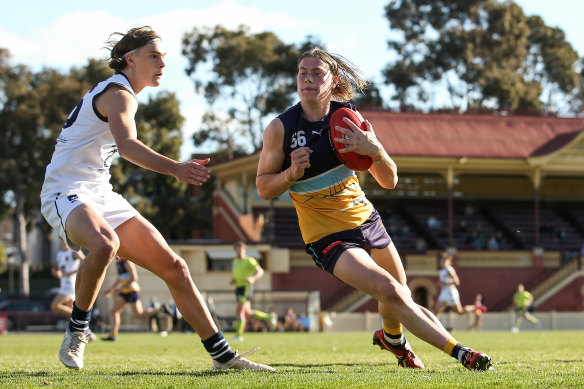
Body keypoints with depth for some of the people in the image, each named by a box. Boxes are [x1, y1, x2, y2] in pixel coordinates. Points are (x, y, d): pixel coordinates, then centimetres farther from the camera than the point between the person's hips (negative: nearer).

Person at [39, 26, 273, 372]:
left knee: (174, 267, 3)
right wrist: (175, 168, -49)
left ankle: (222, 355, 8)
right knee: (105, 245, -42)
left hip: (100, 196, 10)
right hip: (67, 192, -10)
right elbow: (126, 144, -34)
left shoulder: (111, 92, 18)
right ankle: (77, 332, -21)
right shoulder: (119, 93, -13)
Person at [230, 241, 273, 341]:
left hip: (246, 287, -8)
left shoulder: (249, 261, -3)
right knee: (247, 313, 9)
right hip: (238, 287, 8)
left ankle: (239, 335, -11)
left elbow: (260, 271, -7)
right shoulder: (234, 262, 19)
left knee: (239, 311, -15)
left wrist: (253, 278, -26)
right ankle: (267, 317, 27)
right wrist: (232, 280, 6)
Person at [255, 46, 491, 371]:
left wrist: (374, 150, -24)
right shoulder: (280, 129, -12)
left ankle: (391, 337, 49)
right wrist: (292, 174, -24)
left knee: (402, 301, 14)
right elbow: (263, 188, -4)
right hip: (326, 237, -4)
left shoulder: (350, 119, -4)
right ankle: (457, 351, -16)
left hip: (366, 220, 5)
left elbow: (389, 181, -3)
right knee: (389, 292, -24)